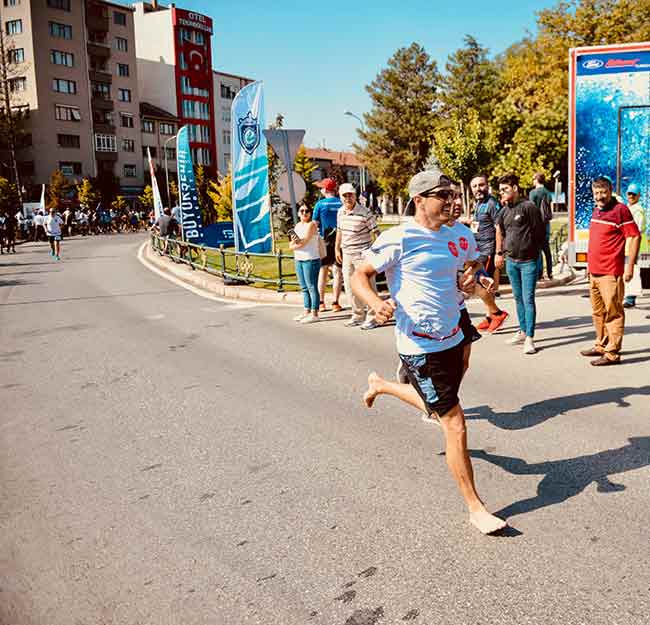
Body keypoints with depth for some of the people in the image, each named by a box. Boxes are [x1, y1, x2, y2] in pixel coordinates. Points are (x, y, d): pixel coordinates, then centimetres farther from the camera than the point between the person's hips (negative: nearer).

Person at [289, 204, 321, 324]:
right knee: (304, 288, 13)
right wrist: (294, 242, -12)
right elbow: (290, 246, 9)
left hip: (311, 260, -8)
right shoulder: (297, 225, 15)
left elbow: (303, 242, -17)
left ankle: (314, 314, -5)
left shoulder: (311, 225, -8)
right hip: (299, 260, 8)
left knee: (312, 287, -6)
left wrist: (294, 244, 0)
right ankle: (306, 311, 20)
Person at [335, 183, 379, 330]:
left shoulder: (365, 213, -15)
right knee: (349, 286, 13)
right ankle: (358, 315, 27)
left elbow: (375, 233, -12)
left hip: (362, 254, -7)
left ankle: (371, 318, 7)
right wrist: (337, 249, 20)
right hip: (346, 254, 7)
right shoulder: (340, 212, 5)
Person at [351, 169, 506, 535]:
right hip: (421, 348, -8)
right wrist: (376, 303, -30)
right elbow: (360, 275, -9)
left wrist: (471, 277, 0)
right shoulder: (400, 238, -14)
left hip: (453, 340, 8)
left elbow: (471, 266, 25)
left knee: (437, 407, 28)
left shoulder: (451, 238, 7)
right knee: (455, 424, -5)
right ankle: (475, 508, 10)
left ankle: (381, 385, 54)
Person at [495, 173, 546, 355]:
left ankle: (530, 339, -3)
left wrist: (533, 250, 1)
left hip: (528, 261, -7)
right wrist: (500, 253, 20)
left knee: (528, 299, -6)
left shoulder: (528, 207, -11)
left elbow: (540, 231, -6)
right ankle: (523, 332, 27)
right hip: (511, 261, 7)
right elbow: (499, 230, 23)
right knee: (518, 298, 15)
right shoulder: (505, 211, 9)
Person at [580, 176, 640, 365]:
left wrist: (630, 265, -15)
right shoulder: (596, 210, 15)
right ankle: (601, 345, 29)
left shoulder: (620, 209, -9)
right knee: (598, 312, 17)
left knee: (613, 312, -4)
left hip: (611, 273, -8)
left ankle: (612, 353, -1)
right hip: (594, 272, 9)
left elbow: (635, 237, -11)